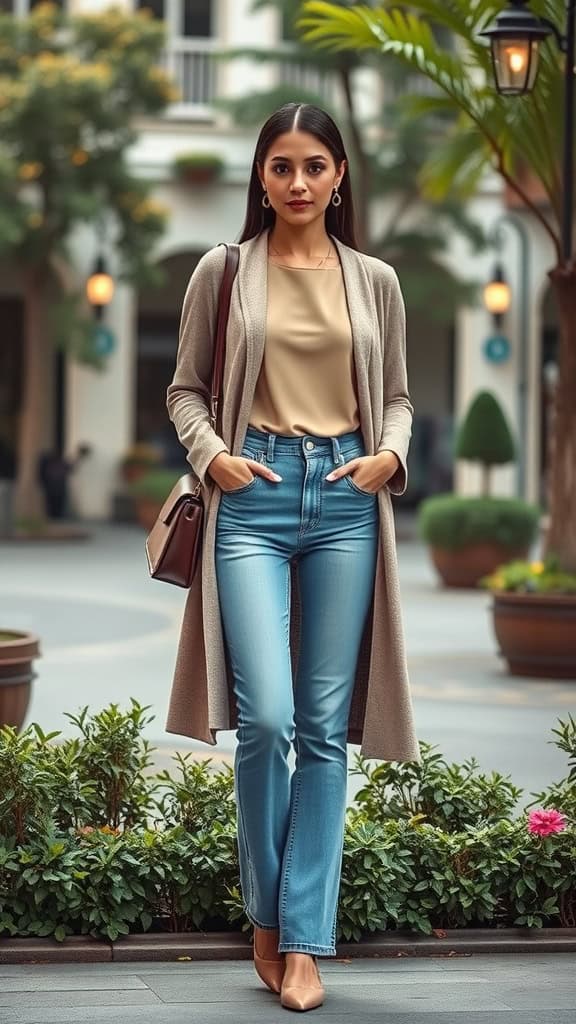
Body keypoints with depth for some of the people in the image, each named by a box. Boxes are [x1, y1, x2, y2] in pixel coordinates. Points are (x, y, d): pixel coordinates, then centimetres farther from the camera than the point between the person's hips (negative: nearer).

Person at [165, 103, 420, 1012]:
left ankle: (305, 939, 8)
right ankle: (265, 914, 10)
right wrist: (212, 455, -9)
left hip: (346, 499, 2)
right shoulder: (224, 271, 6)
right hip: (254, 495, -2)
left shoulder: (375, 281, 11)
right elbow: (186, 388, 9)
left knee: (326, 726, 2)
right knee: (265, 716, -13)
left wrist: (390, 454, -3)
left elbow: (397, 395, 17)